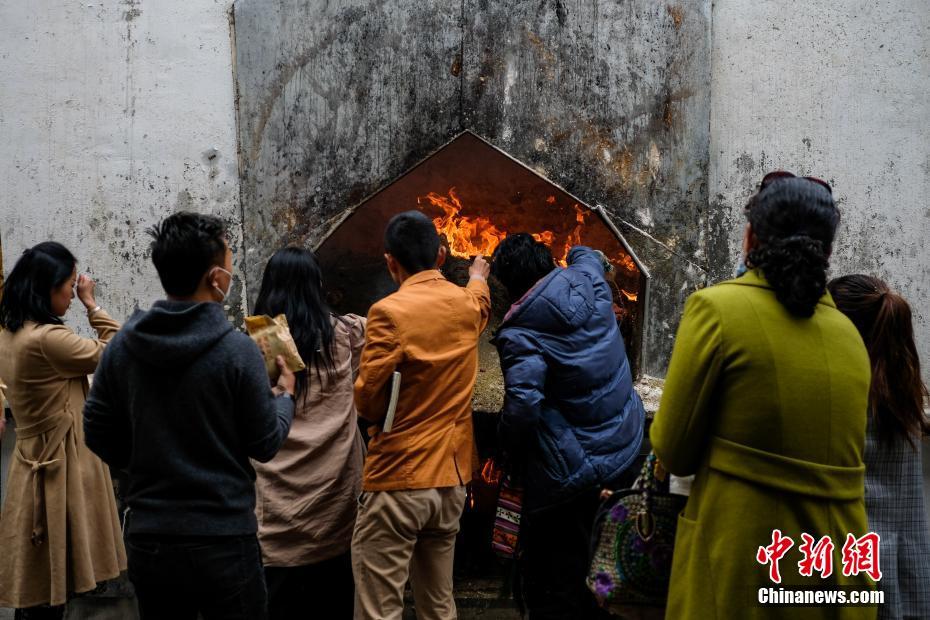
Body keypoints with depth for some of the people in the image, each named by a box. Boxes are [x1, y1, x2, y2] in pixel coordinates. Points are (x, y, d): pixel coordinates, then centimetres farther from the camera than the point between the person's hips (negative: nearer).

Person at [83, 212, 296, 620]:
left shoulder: (121, 345, -3)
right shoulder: (237, 350, -16)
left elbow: (98, 436, 4)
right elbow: (265, 445, -8)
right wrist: (285, 395, 10)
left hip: (146, 539, 4)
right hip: (222, 540, -4)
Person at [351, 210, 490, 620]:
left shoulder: (390, 312, -14)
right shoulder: (468, 305, 5)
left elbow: (367, 400, -14)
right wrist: (478, 275, 52)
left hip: (398, 480, -6)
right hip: (453, 478, 7)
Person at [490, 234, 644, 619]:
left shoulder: (520, 334, -20)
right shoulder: (589, 281, -3)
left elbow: (521, 409, -29)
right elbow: (589, 255, 23)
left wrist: (511, 456, -10)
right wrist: (579, 251, 46)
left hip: (569, 470, -7)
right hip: (625, 453, 7)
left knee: (550, 579, 8)